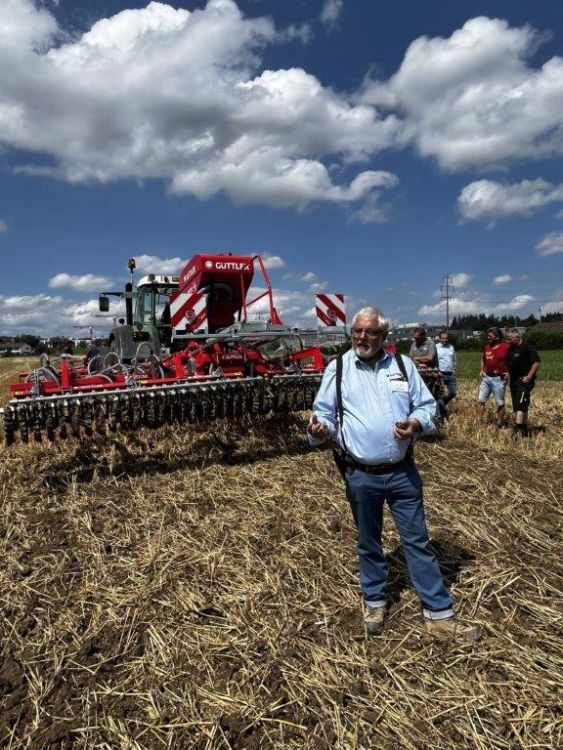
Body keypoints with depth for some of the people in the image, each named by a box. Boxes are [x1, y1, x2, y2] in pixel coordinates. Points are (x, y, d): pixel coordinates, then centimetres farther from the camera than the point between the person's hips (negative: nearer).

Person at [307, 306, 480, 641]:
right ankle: (375, 602, 37)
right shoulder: (338, 369, -2)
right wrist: (320, 428, -24)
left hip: (403, 472, 1)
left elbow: (427, 405, 6)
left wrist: (417, 424, -16)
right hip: (361, 475, -1)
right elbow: (324, 412, -1)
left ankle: (439, 613, 24)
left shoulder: (404, 365, 3)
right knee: (369, 542, 16)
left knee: (418, 540, 11)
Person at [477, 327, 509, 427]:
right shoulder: (486, 347, 8)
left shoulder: (506, 347, -11)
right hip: (486, 377, 6)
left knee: (500, 403, 6)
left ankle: (500, 424, 18)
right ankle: (478, 422, 11)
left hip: (499, 379, -6)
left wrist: (509, 372, -14)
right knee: (480, 400, 5)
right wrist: (482, 370, 12)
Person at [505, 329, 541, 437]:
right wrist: (509, 377, 17)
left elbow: (537, 362, -18)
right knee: (519, 407, 13)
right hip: (514, 382, 9)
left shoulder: (527, 347, -11)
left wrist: (528, 377, -21)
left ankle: (519, 430, -24)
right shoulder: (510, 349, 13)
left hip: (524, 381, -9)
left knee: (520, 405, -18)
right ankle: (524, 431, 23)